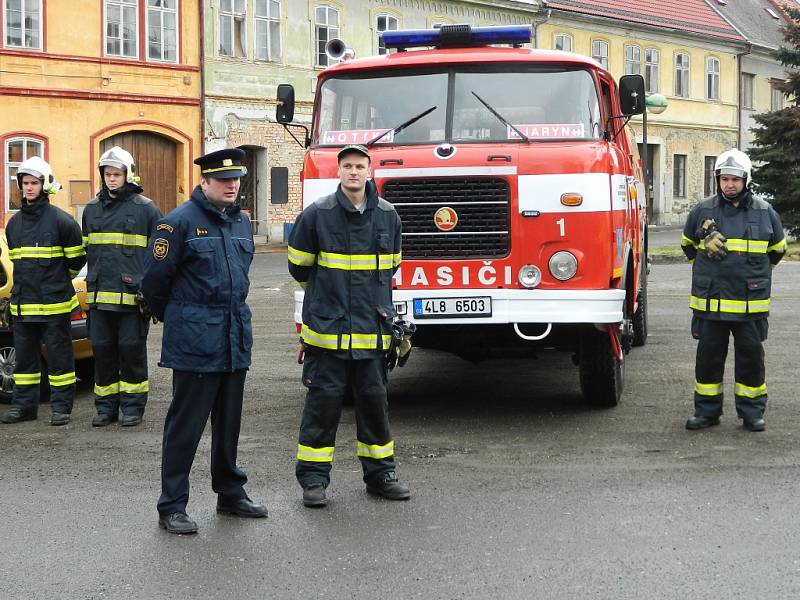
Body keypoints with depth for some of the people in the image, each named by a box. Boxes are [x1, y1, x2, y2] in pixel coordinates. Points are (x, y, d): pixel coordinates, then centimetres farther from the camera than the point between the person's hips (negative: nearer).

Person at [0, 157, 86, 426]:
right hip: (22, 303, 6)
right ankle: (23, 405, 20)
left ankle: (61, 407, 9)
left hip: (54, 303, -6)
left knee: (59, 355, 2)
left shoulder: (61, 220, -8)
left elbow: (77, 260, 0)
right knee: (24, 355, 11)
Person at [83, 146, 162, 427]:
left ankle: (132, 406, 11)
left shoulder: (145, 208, -1)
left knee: (132, 351, 0)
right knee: (102, 351, 8)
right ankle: (106, 407, 18)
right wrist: (90, 288, 17)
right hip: (100, 295, 4)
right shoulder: (92, 209, 13)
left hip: (133, 295, -4)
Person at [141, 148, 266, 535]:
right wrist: (173, 319, 7)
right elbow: (155, 280, -5)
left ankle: (230, 493, 28)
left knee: (228, 422, 16)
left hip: (236, 339, 7)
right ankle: (171, 507, 5)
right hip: (195, 343, -7)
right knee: (186, 425, -2)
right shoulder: (180, 222, -10)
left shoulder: (241, 222, 12)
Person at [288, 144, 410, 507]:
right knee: (324, 400, 0)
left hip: (372, 328, 3)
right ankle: (313, 478, 9)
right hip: (327, 328, -3)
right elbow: (299, 266, 8)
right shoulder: (317, 214, -4)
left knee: (374, 399, 9)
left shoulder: (387, 216, 6)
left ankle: (379, 473, 21)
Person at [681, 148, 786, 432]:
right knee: (708, 356, 6)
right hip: (710, 302, 0)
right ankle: (707, 410, 16)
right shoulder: (702, 211, 2)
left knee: (751, 356, 5)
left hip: (751, 303, 0)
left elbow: (777, 249, 17)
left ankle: (752, 411, 16)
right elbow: (688, 244, 19)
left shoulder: (765, 212, 2)